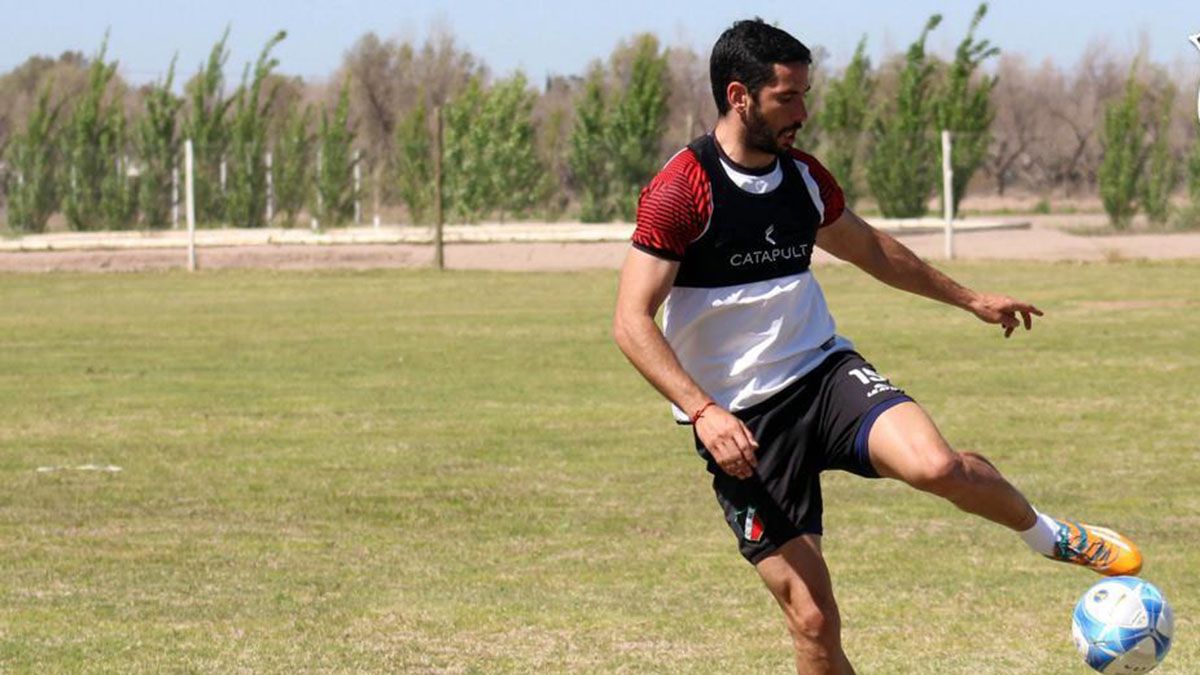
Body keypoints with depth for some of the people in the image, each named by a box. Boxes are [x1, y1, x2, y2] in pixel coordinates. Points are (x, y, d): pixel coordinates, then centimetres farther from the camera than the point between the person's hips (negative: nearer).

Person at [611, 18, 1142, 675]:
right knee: (812, 620, -8)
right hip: (740, 421, -4)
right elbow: (632, 322, -17)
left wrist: (968, 298, 33)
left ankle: (1049, 535, 2)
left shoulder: (804, 177, 6)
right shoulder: (682, 190, -14)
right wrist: (703, 412, -27)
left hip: (825, 372, 4)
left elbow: (869, 248, 26)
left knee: (933, 464, -27)